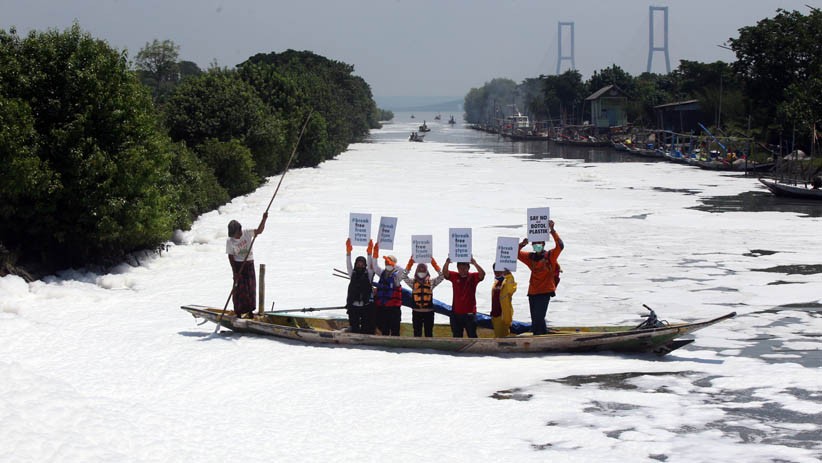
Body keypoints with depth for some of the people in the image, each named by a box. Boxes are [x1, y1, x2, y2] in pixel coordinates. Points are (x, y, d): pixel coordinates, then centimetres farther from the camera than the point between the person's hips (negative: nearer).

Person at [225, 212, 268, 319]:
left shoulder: (247, 234, -6)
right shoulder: (230, 241, -10)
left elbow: (259, 230, -9)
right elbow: (230, 257, -9)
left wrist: (264, 219, -26)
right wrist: (235, 272, -13)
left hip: (249, 264, 3)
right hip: (238, 265, -3)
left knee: (251, 287, 8)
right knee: (239, 288, -4)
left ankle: (249, 310, 20)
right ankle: (240, 311, 3)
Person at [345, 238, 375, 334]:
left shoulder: (368, 274, 6)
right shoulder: (353, 274, 10)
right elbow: (348, 265, -1)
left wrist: (370, 253, -22)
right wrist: (348, 252, -16)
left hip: (366, 306, -2)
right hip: (354, 306, 2)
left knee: (366, 328, -2)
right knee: (354, 328, 4)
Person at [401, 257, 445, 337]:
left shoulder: (431, 282, 5)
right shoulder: (413, 282, 5)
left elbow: (441, 276, -6)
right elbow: (404, 276, -8)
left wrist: (433, 263, -13)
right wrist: (410, 263, -15)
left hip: (429, 311, 0)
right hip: (416, 311, 0)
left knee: (429, 333, 6)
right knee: (417, 333, 7)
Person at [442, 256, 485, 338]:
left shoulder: (473, 277, -3)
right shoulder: (454, 276, 2)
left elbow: (482, 274, -21)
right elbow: (445, 273, -14)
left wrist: (475, 263, -38)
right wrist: (447, 263, -37)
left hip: (470, 313, -2)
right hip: (456, 313, 2)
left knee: (472, 336, 1)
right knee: (456, 336, 10)